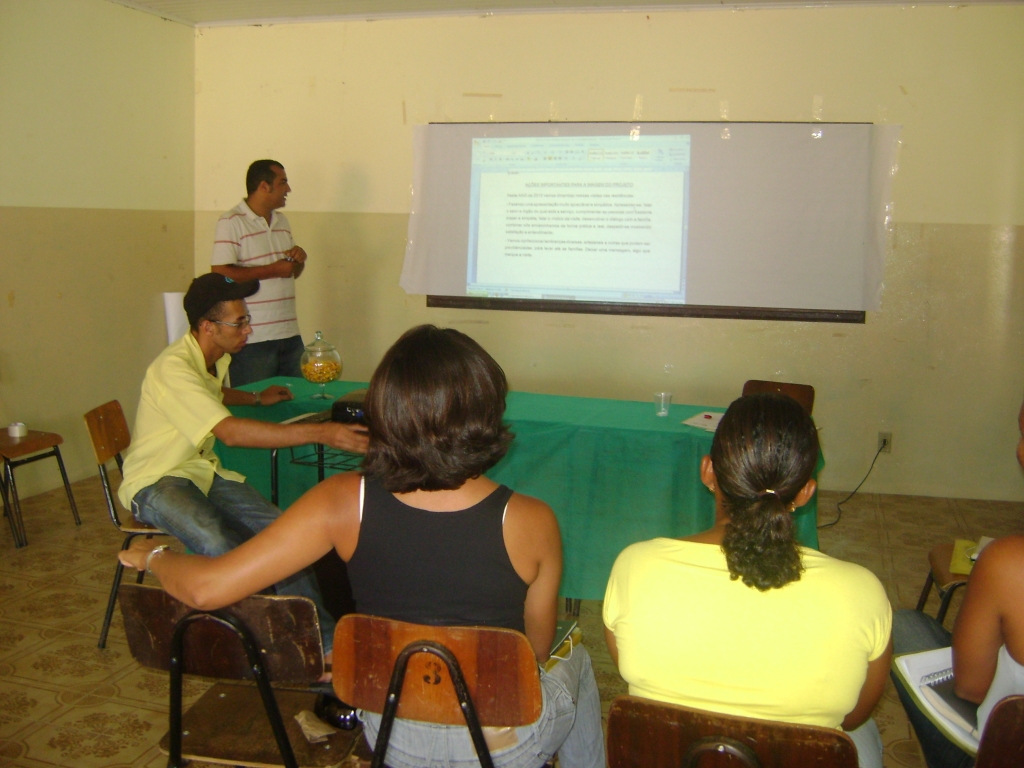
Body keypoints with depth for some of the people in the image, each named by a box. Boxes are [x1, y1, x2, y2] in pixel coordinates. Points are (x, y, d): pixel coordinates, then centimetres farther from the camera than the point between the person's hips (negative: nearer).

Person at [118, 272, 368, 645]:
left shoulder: (216, 357, 6)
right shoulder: (172, 368, -25)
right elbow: (231, 432, -37)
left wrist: (256, 398, 21)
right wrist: (321, 433, -42)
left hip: (203, 470, 8)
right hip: (156, 481, -8)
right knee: (220, 547, -36)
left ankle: (322, 638, -8)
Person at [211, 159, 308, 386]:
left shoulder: (282, 221, 17)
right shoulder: (232, 222, -8)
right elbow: (220, 273, -17)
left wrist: (299, 259, 1)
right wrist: (273, 270, -16)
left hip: (290, 335, 7)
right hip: (252, 340, -7)